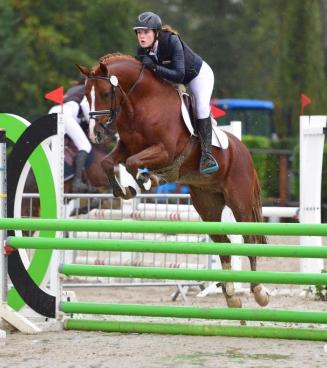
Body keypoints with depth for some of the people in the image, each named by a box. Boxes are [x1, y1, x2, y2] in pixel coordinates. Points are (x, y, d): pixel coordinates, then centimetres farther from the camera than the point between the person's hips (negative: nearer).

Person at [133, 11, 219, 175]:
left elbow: (179, 75, -45)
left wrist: (154, 67, -52)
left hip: (198, 75, -7)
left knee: (201, 107, -25)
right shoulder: (142, 49, -21)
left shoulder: (172, 41, -38)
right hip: (171, 79, 7)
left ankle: (206, 154, -23)